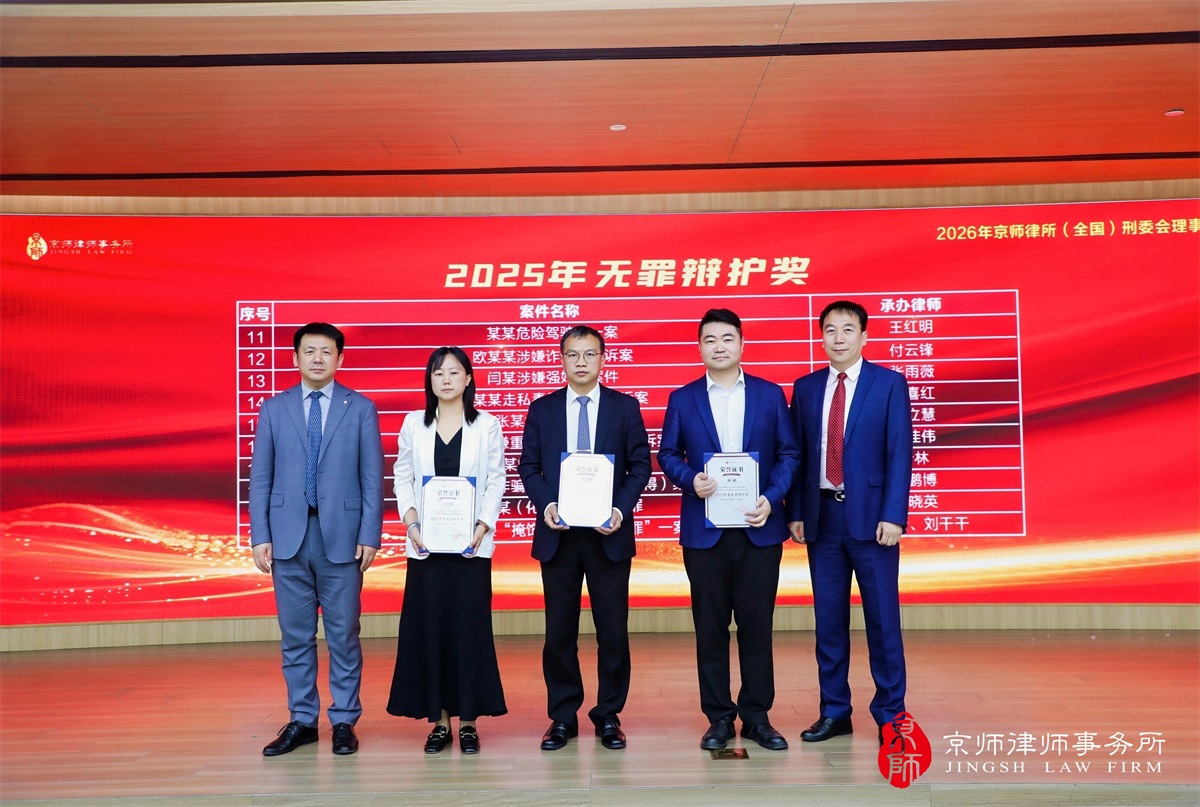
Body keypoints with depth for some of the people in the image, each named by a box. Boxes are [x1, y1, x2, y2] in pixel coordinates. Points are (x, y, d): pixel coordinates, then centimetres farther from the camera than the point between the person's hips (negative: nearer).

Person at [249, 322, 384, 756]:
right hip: (289, 536, 2)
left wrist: (370, 536, -6)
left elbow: (372, 478, 1)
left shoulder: (360, 409, 3)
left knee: (343, 635, 5)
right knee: (295, 636, 9)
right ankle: (302, 721, 21)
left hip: (341, 537, -2)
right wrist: (260, 536, 0)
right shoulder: (274, 409, 8)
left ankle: (344, 721, 17)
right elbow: (260, 477, 7)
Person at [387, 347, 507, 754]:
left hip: (471, 544, -1)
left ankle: (468, 721, 12)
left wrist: (483, 526, -11)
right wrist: (411, 521, -6)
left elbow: (496, 481, 2)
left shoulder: (487, 426, 3)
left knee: (469, 627, 0)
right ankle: (439, 720, 14)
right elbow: (403, 476, 8)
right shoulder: (414, 424, 8)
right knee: (427, 627, 3)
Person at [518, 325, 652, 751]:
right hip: (558, 534, 1)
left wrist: (621, 509, -11)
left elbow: (640, 465, 3)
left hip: (608, 533, -1)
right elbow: (528, 466, 7)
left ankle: (608, 717, 18)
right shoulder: (542, 408, 8)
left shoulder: (626, 407, 5)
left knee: (613, 630, 4)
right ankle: (562, 717, 19)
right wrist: (545, 504, -10)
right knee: (559, 632, 6)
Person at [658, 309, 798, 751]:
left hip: (759, 527, 0)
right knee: (710, 626, 5)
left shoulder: (770, 395, 6)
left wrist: (771, 498, -10)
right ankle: (719, 718, 16)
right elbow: (668, 454, 8)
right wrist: (691, 480, -12)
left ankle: (757, 715, 17)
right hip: (704, 530, 0)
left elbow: (788, 454, 4)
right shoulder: (682, 399, 7)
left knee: (756, 624, 4)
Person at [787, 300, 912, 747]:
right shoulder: (806, 388, 9)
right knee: (828, 619, 9)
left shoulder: (890, 383, 0)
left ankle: (889, 714, 17)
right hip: (822, 516, 3)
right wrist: (795, 513, 3)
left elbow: (900, 453, -5)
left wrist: (892, 516, -12)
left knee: (882, 618, 3)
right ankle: (834, 711, 21)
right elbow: (798, 455, 10)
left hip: (871, 517, -3)